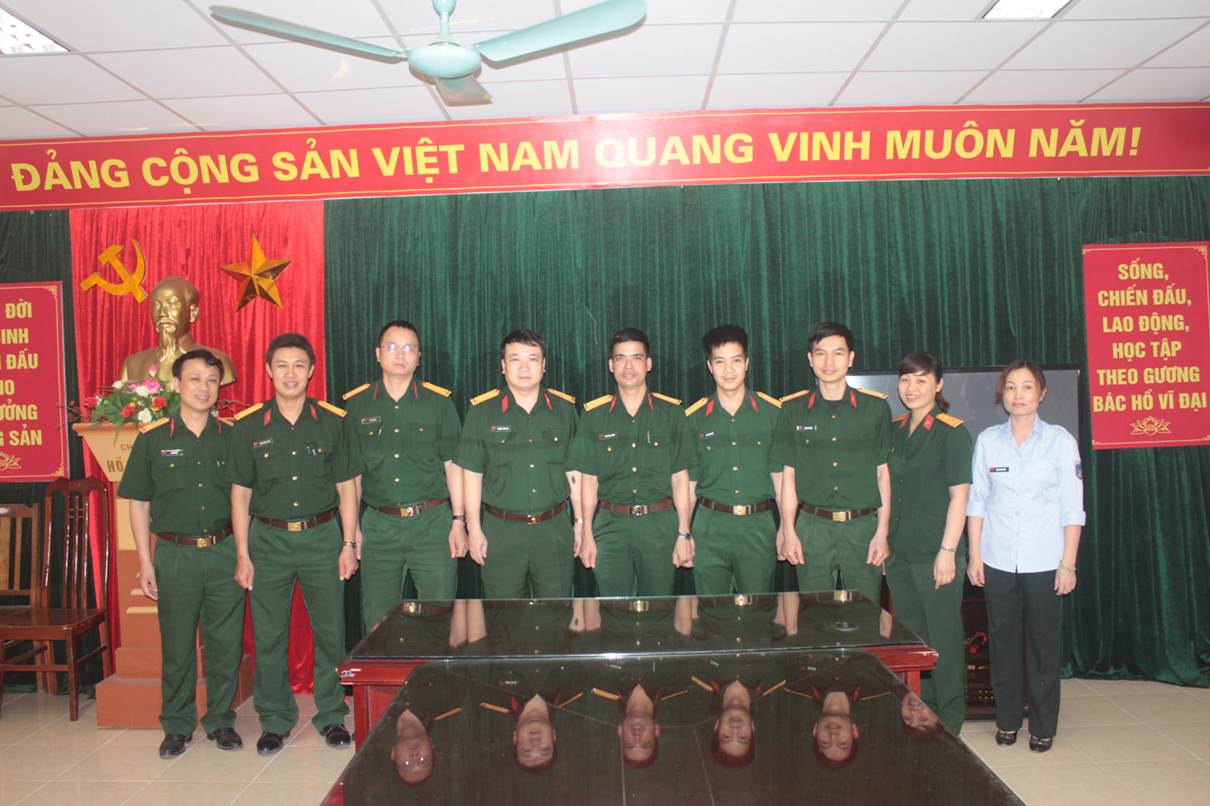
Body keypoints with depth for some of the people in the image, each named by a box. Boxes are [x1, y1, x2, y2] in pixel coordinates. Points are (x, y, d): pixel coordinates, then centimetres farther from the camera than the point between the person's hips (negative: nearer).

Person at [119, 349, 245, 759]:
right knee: (177, 646, 8)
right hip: (175, 555, -1)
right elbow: (139, 504, 4)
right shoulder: (152, 438, 0)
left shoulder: (231, 436, 2)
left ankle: (220, 720, 23)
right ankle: (177, 725, 25)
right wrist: (145, 562, 0)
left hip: (224, 552, 1)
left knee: (226, 643, 7)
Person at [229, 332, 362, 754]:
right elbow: (240, 494, 4)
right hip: (268, 539, 0)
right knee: (269, 638, 7)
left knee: (330, 632, 5)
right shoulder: (248, 426, 0)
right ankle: (275, 721, 24)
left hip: (322, 536, 0)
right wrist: (242, 555, 0)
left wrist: (348, 544, -1)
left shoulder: (331, 421, 0)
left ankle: (331, 716, 22)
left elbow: (346, 487, 4)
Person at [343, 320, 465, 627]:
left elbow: (453, 464, 3)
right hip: (378, 526, 1)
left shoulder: (439, 402, 2)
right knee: (377, 621, 10)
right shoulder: (356, 404, 5)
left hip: (432, 523, -1)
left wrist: (458, 521, -1)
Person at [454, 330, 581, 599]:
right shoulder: (482, 410, 0)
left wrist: (581, 522, 7)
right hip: (501, 531, -1)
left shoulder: (565, 408, 5)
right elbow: (472, 473, 1)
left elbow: (574, 472, 9)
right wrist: (474, 529, -2)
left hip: (554, 529, 1)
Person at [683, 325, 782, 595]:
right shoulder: (695, 418, 5)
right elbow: (688, 481, 8)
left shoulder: (772, 412, 4)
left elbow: (780, 474, 6)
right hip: (710, 525, 0)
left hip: (758, 525, 0)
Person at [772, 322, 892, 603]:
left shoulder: (876, 408, 4)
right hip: (812, 527, 0)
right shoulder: (793, 410, 4)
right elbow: (788, 475, 6)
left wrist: (882, 531, 0)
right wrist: (789, 532, 1)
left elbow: (883, 473, 5)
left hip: (863, 527, 0)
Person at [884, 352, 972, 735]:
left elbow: (959, 495, -11)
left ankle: (949, 721, 19)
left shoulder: (952, 432, -8)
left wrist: (947, 551, -15)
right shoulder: (894, 430, 11)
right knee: (909, 635, 15)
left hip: (935, 552, -6)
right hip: (899, 552, 7)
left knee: (943, 636, 4)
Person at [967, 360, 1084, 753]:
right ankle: (1007, 719, 24)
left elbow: (1072, 507, -1)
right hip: (998, 560, 2)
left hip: (1043, 561, -2)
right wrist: (974, 554, 3)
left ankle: (1042, 726, 20)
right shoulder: (987, 440, 4)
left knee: (1043, 643, 5)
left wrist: (1068, 563, -5)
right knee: (1003, 642, 9)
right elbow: (976, 501, 6)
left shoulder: (1060, 440, -1)